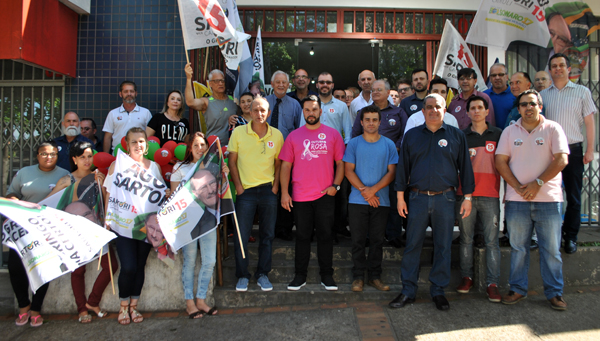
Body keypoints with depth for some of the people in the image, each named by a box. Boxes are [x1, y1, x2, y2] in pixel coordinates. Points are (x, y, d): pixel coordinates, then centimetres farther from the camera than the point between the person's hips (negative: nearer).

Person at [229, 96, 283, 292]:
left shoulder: (277, 135, 3)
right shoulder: (239, 132, 0)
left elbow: (279, 163, 10)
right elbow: (232, 161, 2)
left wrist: (275, 186, 0)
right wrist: (238, 186, -4)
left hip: (268, 190, 2)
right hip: (245, 190, -1)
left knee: (267, 235, 8)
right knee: (241, 236, 1)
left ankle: (263, 274, 22)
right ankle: (242, 275, 17)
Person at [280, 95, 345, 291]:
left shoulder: (332, 134, 5)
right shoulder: (294, 136, 6)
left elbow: (340, 163, 6)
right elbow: (286, 166, 5)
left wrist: (335, 185, -7)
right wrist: (284, 193, -2)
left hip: (326, 195, 0)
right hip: (300, 196, 1)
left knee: (325, 235, 7)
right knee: (302, 236, 9)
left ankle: (326, 275, 20)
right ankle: (300, 275, 21)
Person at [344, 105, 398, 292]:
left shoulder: (389, 144, 6)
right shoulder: (354, 143, 4)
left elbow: (392, 172, 1)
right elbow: (348, 170, -1)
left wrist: (373, 189, -12)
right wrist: (363, 190, -12)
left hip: (381, 201, 1)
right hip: (358, 200, -1)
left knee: (377, 240, 8)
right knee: (358, 240, 4)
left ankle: (375, 276, 19)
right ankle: (358, 276, 15)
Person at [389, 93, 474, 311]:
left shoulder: (456, 136, 7)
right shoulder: (412, 135, 9)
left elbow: (465, 167, 8)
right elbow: (403, 167, 8)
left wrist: (467, 197, 3)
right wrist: (400, 197, 4)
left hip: (445, 198, 0)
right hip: (418, 197, 0)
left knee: (443, 246, 6)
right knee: (412, 245, 3)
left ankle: (438, 291, 20)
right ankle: (408, 291, 14)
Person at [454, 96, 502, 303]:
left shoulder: (498, 134, 10)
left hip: (490, 195, -1)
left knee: (492, 240, -1)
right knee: (466, 238, 6)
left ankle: (492, 283, 5)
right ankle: (466, 277, 18)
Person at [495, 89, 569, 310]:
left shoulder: (552, 129, 4)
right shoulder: (509, 132, 10)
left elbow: (561, 160, -5)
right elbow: (500, 162, 3)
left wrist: (538, 183, -13)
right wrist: (518, 187, -8)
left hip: (548, 199, -1)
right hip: (517, 200, 2)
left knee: (551, 248, 4)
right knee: (518, 247, 8)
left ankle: (554, 292, 17)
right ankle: (517, 289, 19)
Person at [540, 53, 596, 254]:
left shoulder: (582, 92, 5)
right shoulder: (543, 95, 10)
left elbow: (589, 122, 3)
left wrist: (590, 150, -4)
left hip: (573, 150, -1)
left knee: (574, 197, 4)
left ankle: (571, 237, 15)